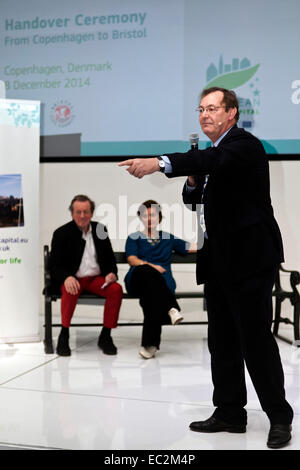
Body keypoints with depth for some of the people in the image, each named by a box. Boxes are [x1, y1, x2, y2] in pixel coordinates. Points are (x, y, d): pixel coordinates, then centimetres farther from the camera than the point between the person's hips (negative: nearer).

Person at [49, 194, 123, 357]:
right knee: (70, 291, -37)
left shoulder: (100, 230, 10)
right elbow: (54, 264, -5)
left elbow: (110, 258, 14)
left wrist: (112, 273, -9)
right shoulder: (62, 233, 0)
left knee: (117, 289, -25)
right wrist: (67, 278, -26)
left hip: (96, 278, 3)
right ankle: (64, 335, -18)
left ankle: (105, 336, -14)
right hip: (72, 279, -3)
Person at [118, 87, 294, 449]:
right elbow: (196, 200, 22)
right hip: (219, 262, 9)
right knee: (222, 341, 12)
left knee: (256, 340, -4)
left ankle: (279, 417, 12)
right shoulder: (214, 152, 16)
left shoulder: (245, 145, -11)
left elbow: (212, 159, -33)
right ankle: (229, 413, 24)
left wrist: (158, 163, -47)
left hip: (249, 259, -9)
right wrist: (193, 183, -1)